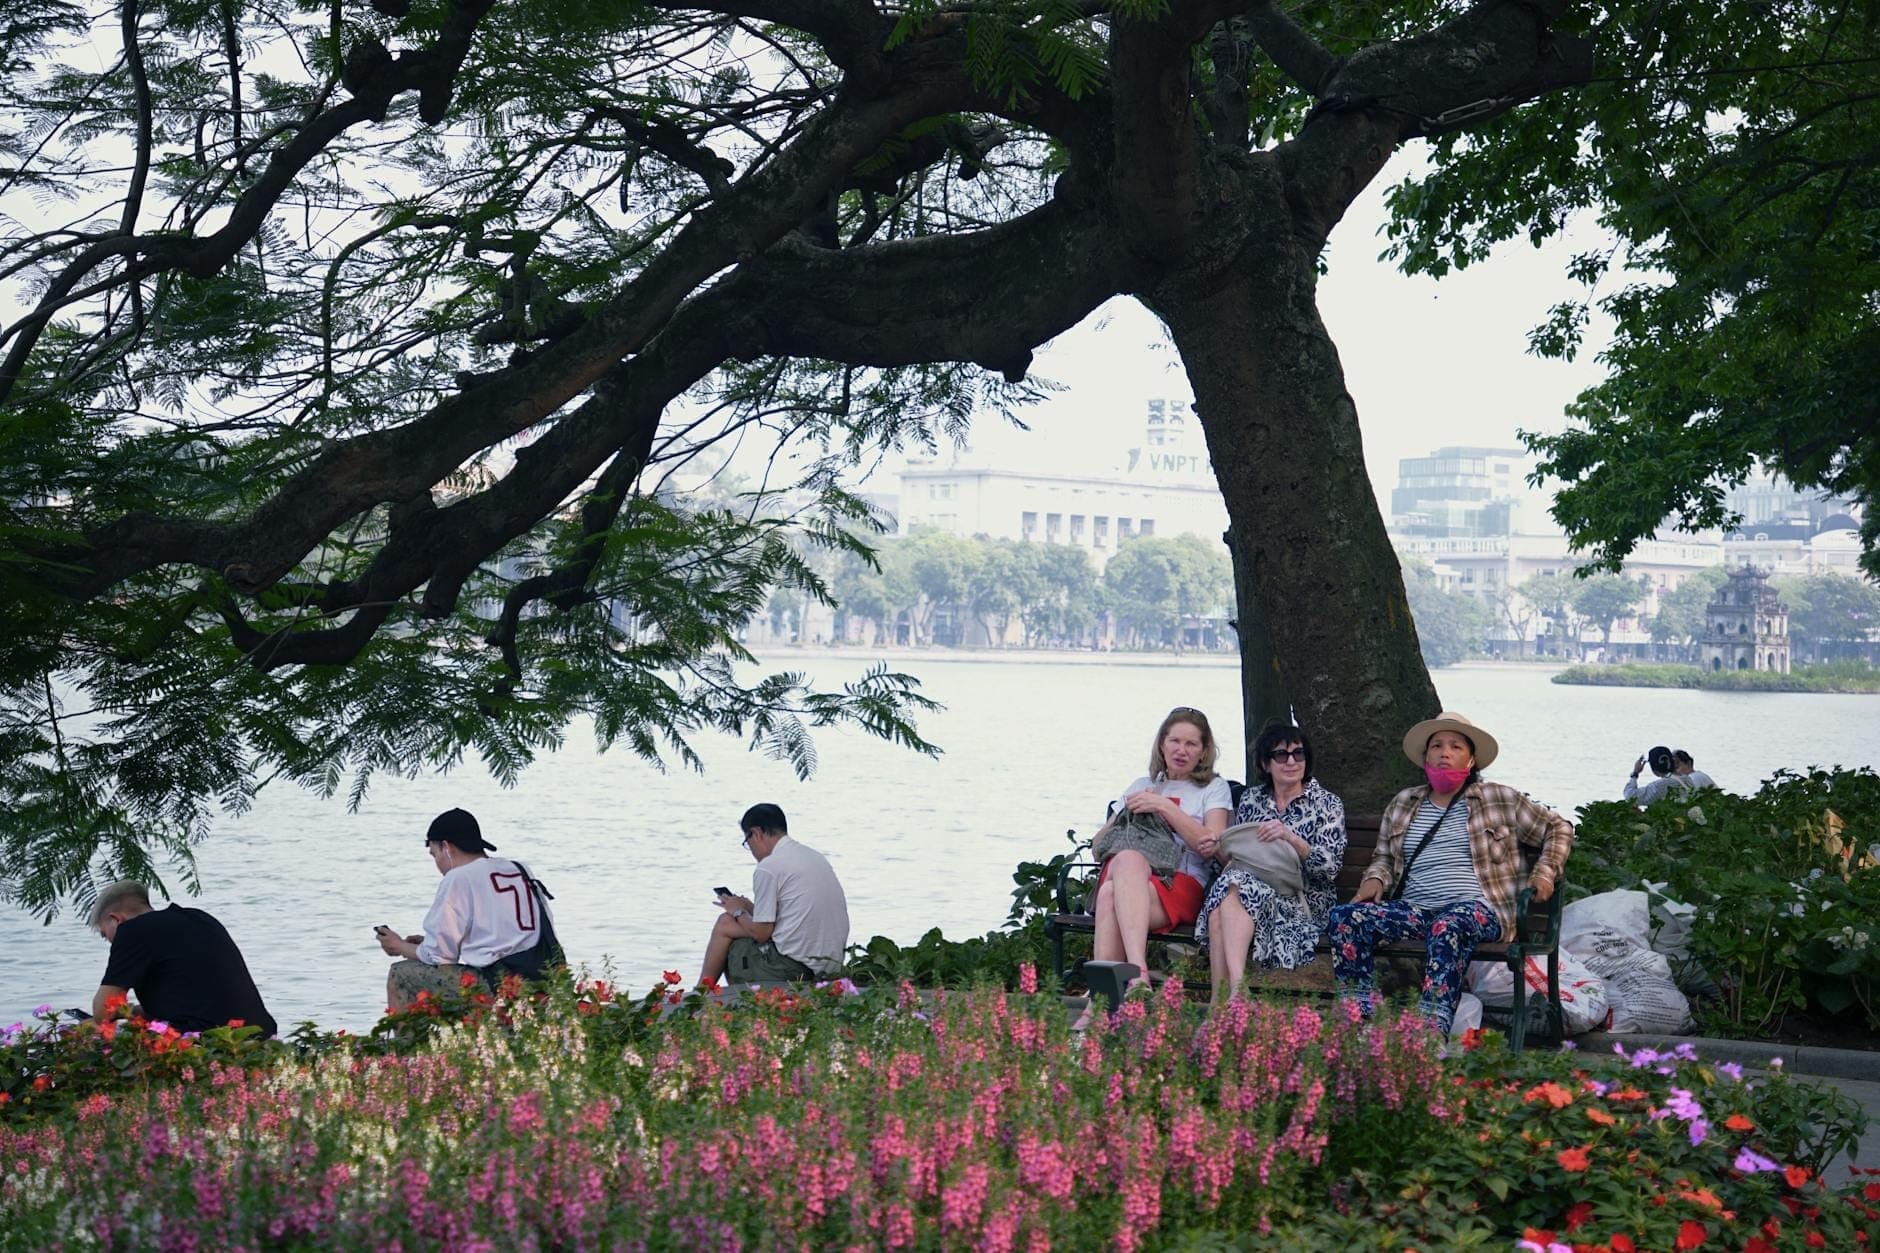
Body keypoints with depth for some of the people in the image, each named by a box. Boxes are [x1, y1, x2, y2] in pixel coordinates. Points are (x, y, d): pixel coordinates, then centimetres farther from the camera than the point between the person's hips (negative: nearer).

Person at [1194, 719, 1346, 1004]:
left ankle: (1221, 1000, -48)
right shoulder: (1250, 799, 18)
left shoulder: (1327, 804, 7)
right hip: (1251, 884, 4)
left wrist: (1290, 838, -21)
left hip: (1306, 901, -4)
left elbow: (1330, 866, -5)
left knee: (1236, 888, -34)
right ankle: (1225, 1002, -42)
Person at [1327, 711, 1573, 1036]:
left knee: (1447, 927, -42)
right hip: (1413, 909, 4)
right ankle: (1361, 1018, -31)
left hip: (1476, 909, -4)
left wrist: (1545, 872, 3)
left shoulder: (1500, 799, 13)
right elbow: (1384, 858, 27)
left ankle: (1432, 1030, -52)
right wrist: (1375, 879, 4)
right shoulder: (1402, 804, 22)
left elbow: (1558, 828, 19)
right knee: (1345, 917, -25)